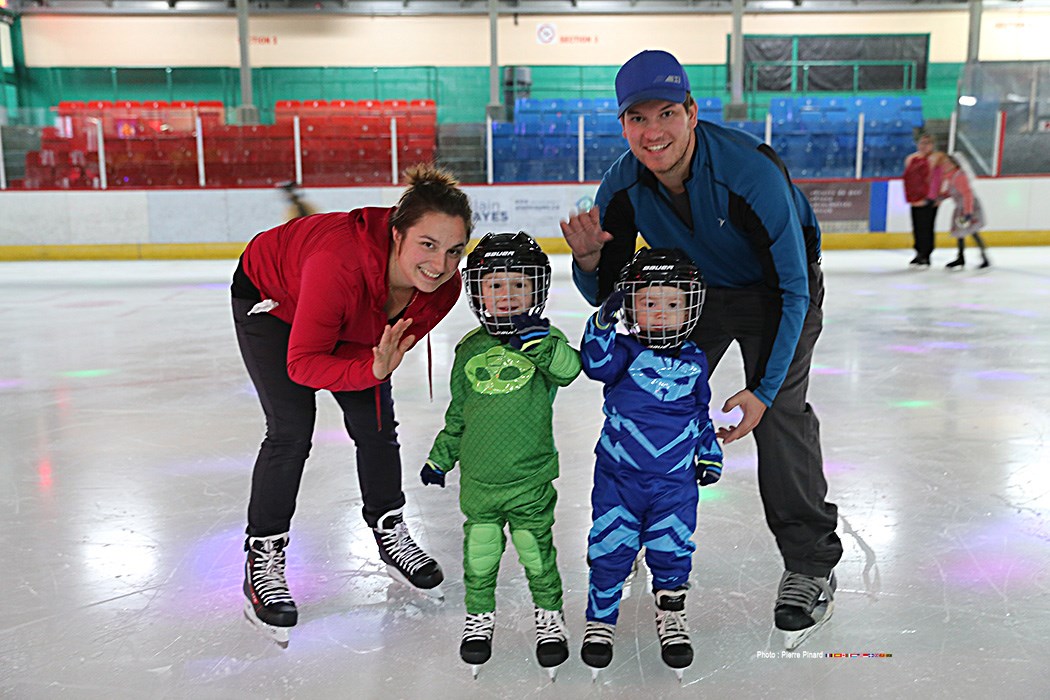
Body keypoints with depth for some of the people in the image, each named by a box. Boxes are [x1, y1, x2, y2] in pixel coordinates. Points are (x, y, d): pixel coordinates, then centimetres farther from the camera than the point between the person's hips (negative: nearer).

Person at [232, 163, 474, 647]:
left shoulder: (443, 287, -28)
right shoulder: (339, 263, -45)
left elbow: (397, 340, -10)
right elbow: (302, 363, -36)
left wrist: (379, 368, -28)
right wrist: (370, 369, -48)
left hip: (348, 324, 5)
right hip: (269, 299, -5)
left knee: (376, 422, 5)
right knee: (291, 429, -14)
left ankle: (389, 531, 28)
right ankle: (263, 559, 4)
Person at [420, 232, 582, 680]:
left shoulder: (543, 341, -5)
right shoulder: (470, 349, 3)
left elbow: (568, 369, -27)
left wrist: (540, 339, -41)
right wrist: (439, 457, 19)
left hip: (530, 478, -2)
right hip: (478, 479, 3)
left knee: (537, 551, 10)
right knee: (479, 554, 13)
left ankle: (549, 616, 32)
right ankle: (479, 616, 34)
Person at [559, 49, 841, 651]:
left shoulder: (752, 173, -34)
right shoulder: (623, 188, -20)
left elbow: (793, 290, -28)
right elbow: (606, 294, -11)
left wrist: (762, 391, -32)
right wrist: (590, 258, -35)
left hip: (776, 289, -4)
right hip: (693, 288, 5)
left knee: (781, 413, -19)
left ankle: (811, 563, -2)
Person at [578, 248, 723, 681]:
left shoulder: (694, 362, 5)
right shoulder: (625, 351, -6)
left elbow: (701, 412, 17)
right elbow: (597, 363, -28)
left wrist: (710, 453, 18)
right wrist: (604, 321, -39)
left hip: (675, 482, 2)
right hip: (618, 477, -2)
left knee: (672, 552, 8)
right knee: (609, 551, 5)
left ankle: (671, 616, 32)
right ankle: (600, 620, 24)